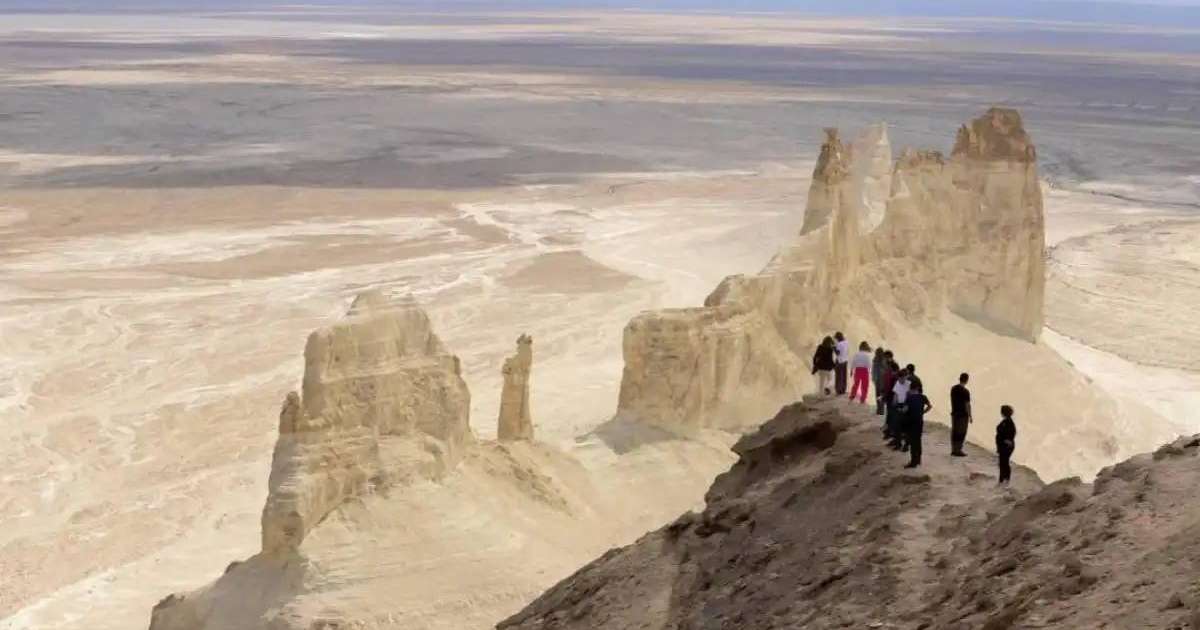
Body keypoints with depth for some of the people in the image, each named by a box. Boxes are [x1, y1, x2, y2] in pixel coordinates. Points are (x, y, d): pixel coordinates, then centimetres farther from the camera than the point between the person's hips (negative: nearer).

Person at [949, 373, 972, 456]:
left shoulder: (953, 389, 5)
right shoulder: (965, 391, -17)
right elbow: (967, 405, -16)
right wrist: (970, 416, -9)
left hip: (954, 413, 7)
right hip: (963, 414, -7)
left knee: (954, 432, 12)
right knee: (961, 433, 1)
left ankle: (953, 450, 17)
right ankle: (958, 450, 3)